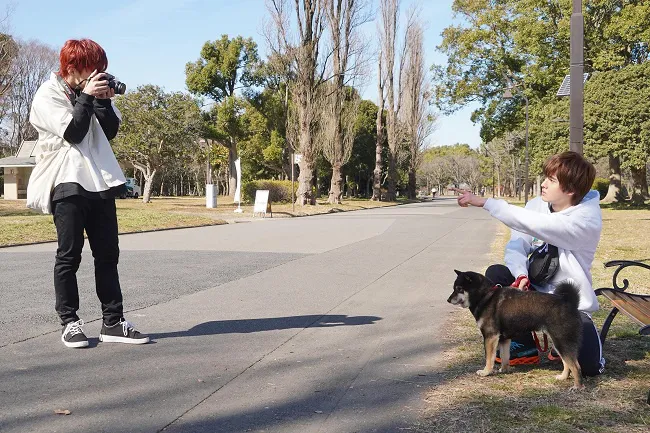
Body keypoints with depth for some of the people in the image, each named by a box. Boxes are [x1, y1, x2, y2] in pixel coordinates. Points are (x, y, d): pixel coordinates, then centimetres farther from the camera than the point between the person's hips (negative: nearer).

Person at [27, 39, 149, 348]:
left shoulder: (93, 91, 13)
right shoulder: (48, 95, -4)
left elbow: (111, 131, 6)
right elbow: (72, 133, -15)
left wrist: (104, 101, -7)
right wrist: (87, 97, -14)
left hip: (100, 182, 6)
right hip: (67, 183, -6)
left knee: (108, 254, 4)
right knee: (69, 255, -1)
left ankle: (113, 322, 8)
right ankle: (69, 322, 9)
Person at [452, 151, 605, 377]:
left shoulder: (587, 220, -24)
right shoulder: (538, 205, -6)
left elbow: (531, 223, -36)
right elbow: (517, 245, -11)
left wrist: (484, 202, -36)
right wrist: (521, 275, -33)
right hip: (535, 289, 4)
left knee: (590, 366, -21)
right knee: (496, 274, -24)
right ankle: (527, 344, -6)